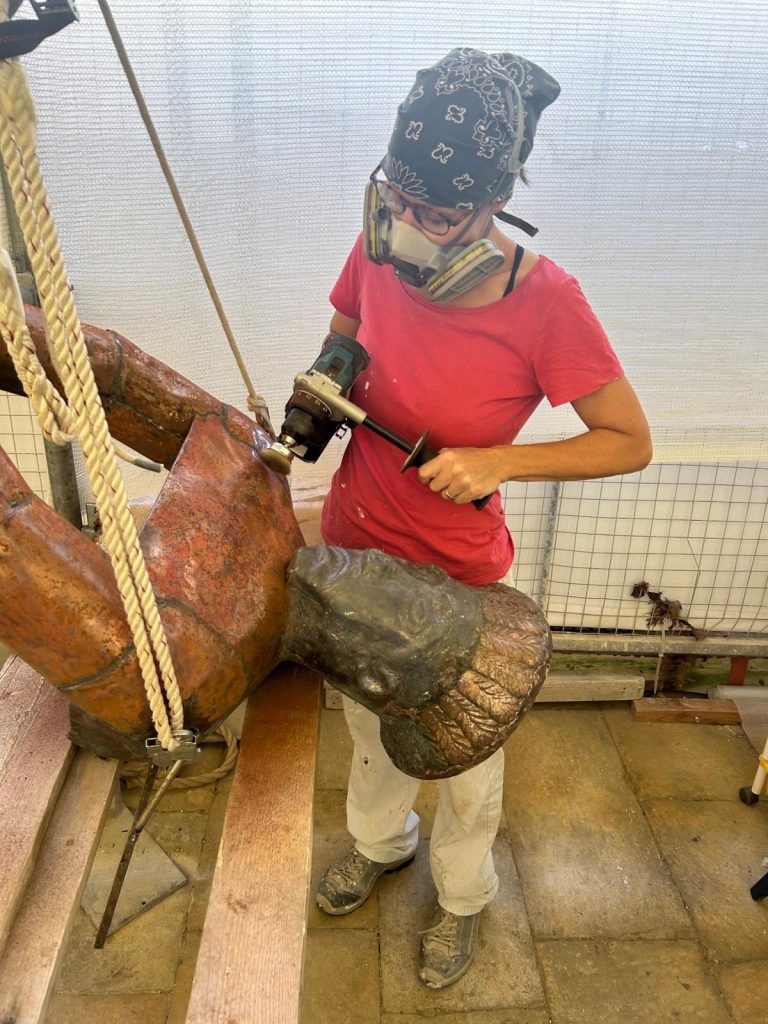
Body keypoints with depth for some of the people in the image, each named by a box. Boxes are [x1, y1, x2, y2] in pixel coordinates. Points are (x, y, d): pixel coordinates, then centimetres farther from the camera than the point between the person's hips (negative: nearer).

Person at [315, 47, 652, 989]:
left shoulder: (545, 302, -25)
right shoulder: (378, 250, -12)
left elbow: (631, 443, -16)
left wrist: (497, 462, -27)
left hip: (457, 577, -4)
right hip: (353, 546, 5)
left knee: (464, 750, 20)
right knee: (367, 720, 28)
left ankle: (461, 894, 53)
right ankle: (379, 841, 61)